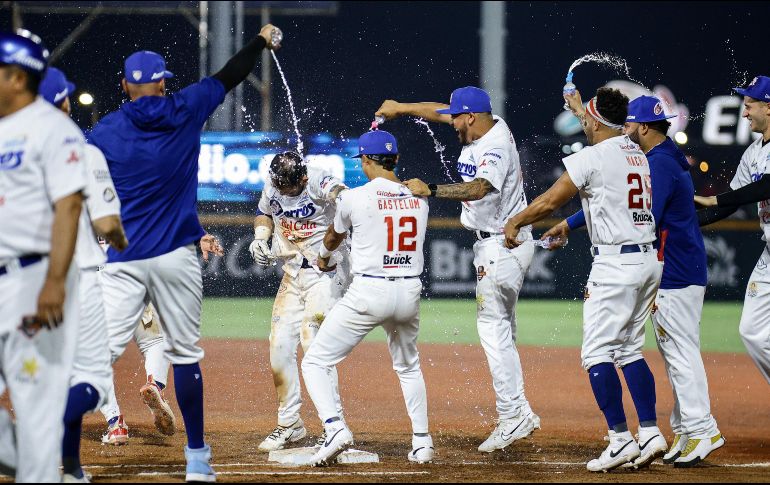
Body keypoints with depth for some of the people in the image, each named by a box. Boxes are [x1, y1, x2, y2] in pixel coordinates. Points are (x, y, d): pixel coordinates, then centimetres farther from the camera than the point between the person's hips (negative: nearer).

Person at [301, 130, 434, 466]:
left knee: (315, 362, 3)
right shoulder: (419, 198, 6)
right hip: (409, 293, 5)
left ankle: (335, 427, -17)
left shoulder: (353, 198, -6)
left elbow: (332, 238, 14)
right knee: (408, 366, 28)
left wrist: (324, 256, 39)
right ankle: (422, 442, 24)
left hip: (368, 291, -5)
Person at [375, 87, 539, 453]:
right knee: (501, 331, 13)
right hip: (497, 246, 11)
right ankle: (516, 415, 16)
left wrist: (430, 190, -44)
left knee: (492, 327, -12)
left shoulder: (496, 146, -23)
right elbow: (440, 112, 22)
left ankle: (513, 415, -15)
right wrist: (401, 108, 22)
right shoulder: (484, 125, 5)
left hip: (502, 246, -11)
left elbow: (479, 189, -41)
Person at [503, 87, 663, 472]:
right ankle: (650, 430, 9)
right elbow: (607, 136, 37)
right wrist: (581, 108, 49)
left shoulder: (591, 158, -10)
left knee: (597, 353, -7)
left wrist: (513, 223, 10)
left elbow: (549, 201, -6)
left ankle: (620, 437, -14)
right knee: (629, 350, 16)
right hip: (649, 259, 9)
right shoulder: (638, 154, 13)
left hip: (616, 263, -8)